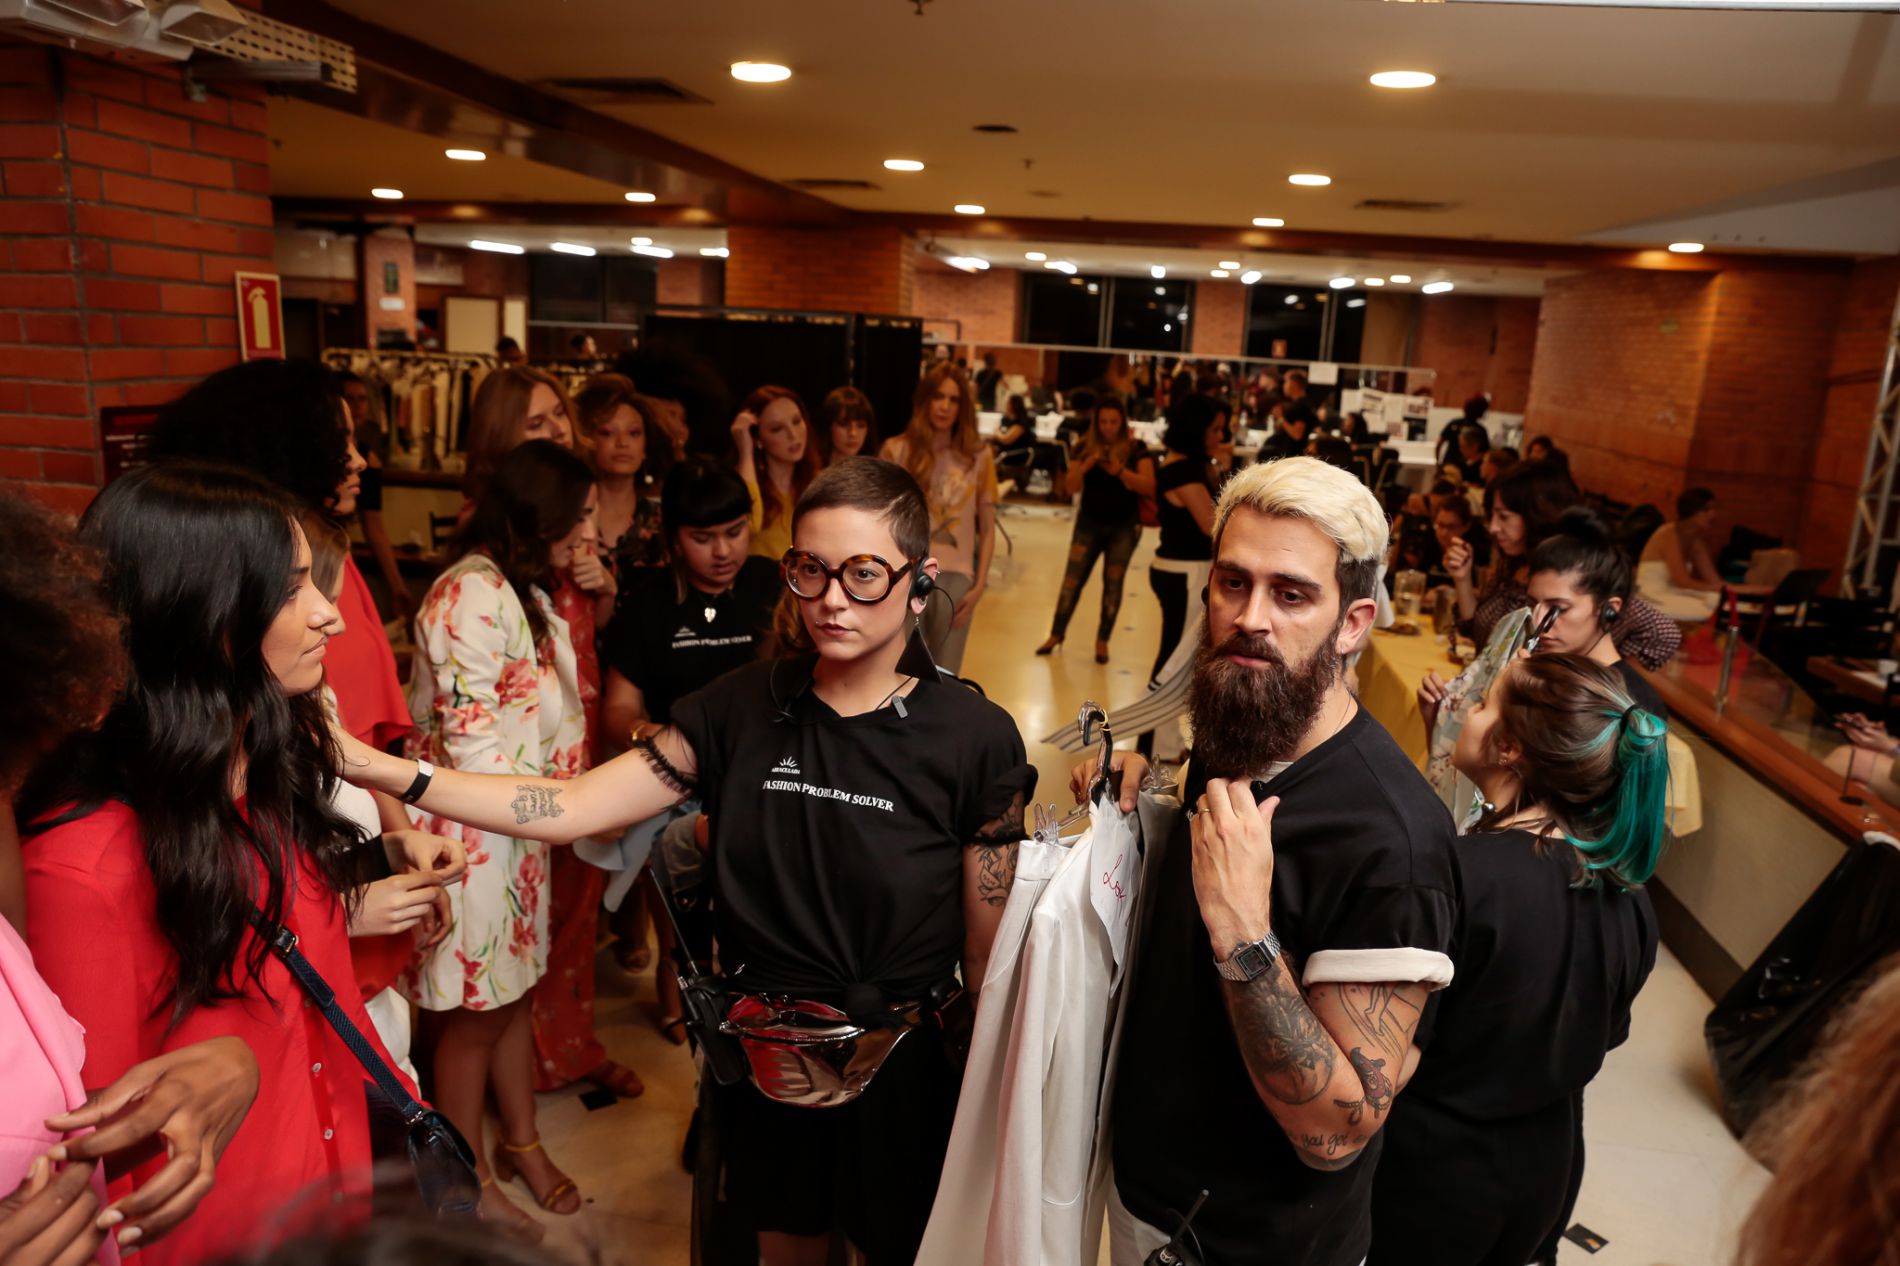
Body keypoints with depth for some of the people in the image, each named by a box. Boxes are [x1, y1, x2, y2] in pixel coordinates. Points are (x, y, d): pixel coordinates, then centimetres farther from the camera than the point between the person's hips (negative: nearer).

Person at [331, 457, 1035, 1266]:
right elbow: (568, 808, -11)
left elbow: (990, 950, -11)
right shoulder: (741, 708, -9)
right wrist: (380, 768, -18)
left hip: (903, 1064, -2)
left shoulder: (976, 739, -17)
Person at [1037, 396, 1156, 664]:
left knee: (1113, 582, 4)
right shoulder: (1085, 446, -3)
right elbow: (1071, 487, -9)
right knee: (1073, 579, 1)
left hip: (1124, 526, -1)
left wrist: (1119, 471, -32)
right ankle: (1056, 634, 12)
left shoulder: (1136, 448, -7)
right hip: (1089, 523, 1)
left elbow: (1150, 486, -18)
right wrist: (1087, 465, -27)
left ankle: (1102, 641, 15)